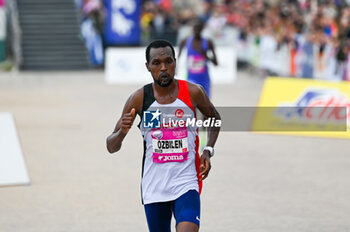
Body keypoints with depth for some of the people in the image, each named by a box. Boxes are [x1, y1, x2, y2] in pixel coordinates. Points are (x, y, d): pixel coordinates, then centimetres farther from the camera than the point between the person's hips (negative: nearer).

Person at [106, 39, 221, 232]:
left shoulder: (193, 93, -4)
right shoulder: (139, 99, -5)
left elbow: (214, 119, 18)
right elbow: (111, 147, -2)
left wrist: (208, 151, 1)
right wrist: (122, 131, -25)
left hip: (186, 184, -2)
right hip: (153, 186, 2)